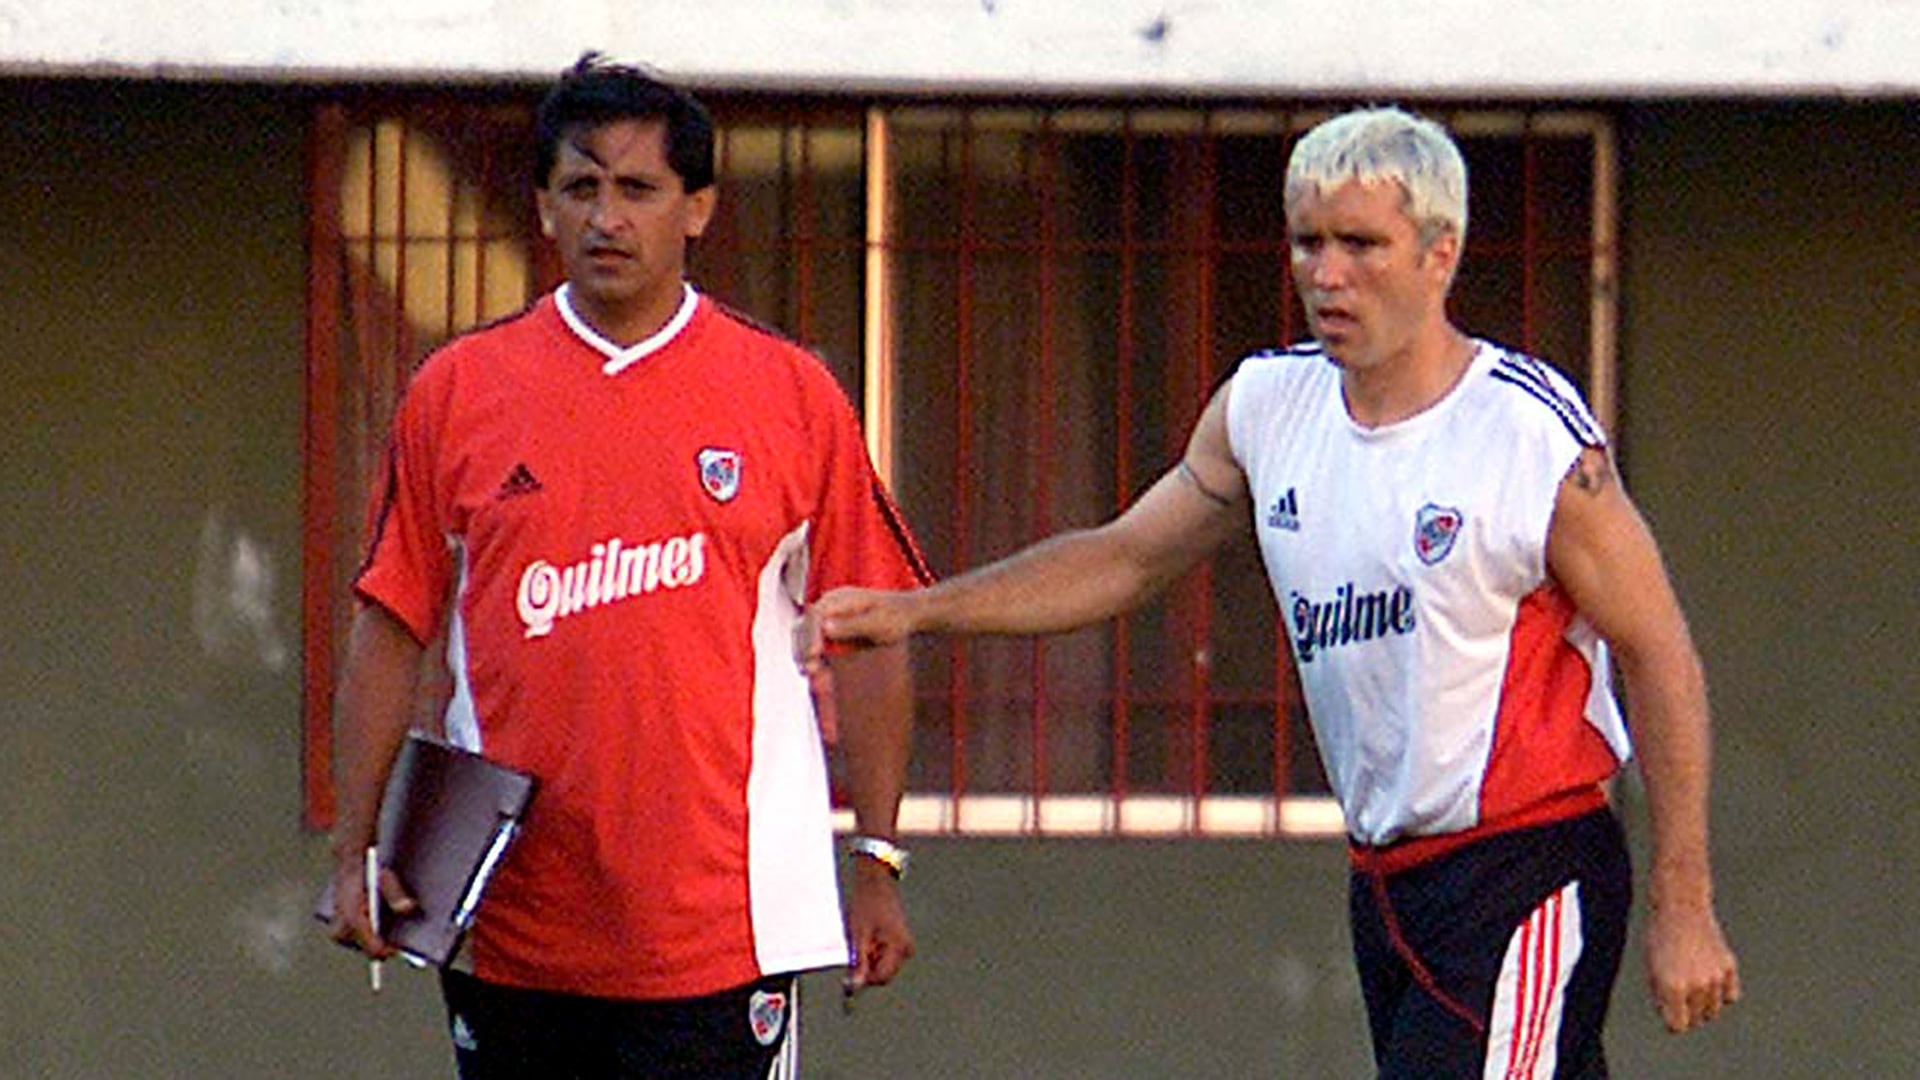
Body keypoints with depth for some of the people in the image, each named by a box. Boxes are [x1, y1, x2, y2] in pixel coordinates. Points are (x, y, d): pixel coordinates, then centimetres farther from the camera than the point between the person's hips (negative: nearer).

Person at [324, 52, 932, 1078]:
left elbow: (866, 642, 6)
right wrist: (355, 850, 2)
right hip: (508, 915, 2)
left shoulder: (793, 396, 3)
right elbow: (390, 629, 9)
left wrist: (877, 862, 2)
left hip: (720, 926, -2)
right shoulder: (454, 393, 7)